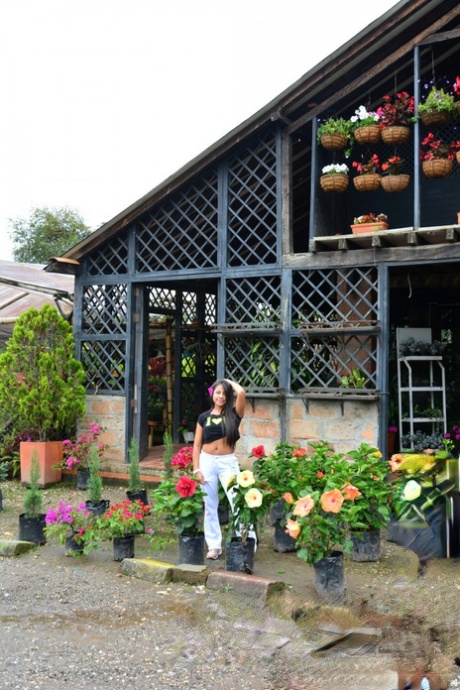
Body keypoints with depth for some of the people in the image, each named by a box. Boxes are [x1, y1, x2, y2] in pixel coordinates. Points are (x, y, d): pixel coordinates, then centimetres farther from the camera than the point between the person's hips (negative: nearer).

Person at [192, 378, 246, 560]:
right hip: (207, 461, 2)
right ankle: (214, 546, 17)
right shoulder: (204, 417, 7)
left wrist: (230, 381, 2)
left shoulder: (233, 414, 1)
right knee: (210, 506, 8)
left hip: (228, 462, -2)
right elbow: (197, 445, 7)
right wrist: (196, 469, -1)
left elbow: (241, 393, -17)